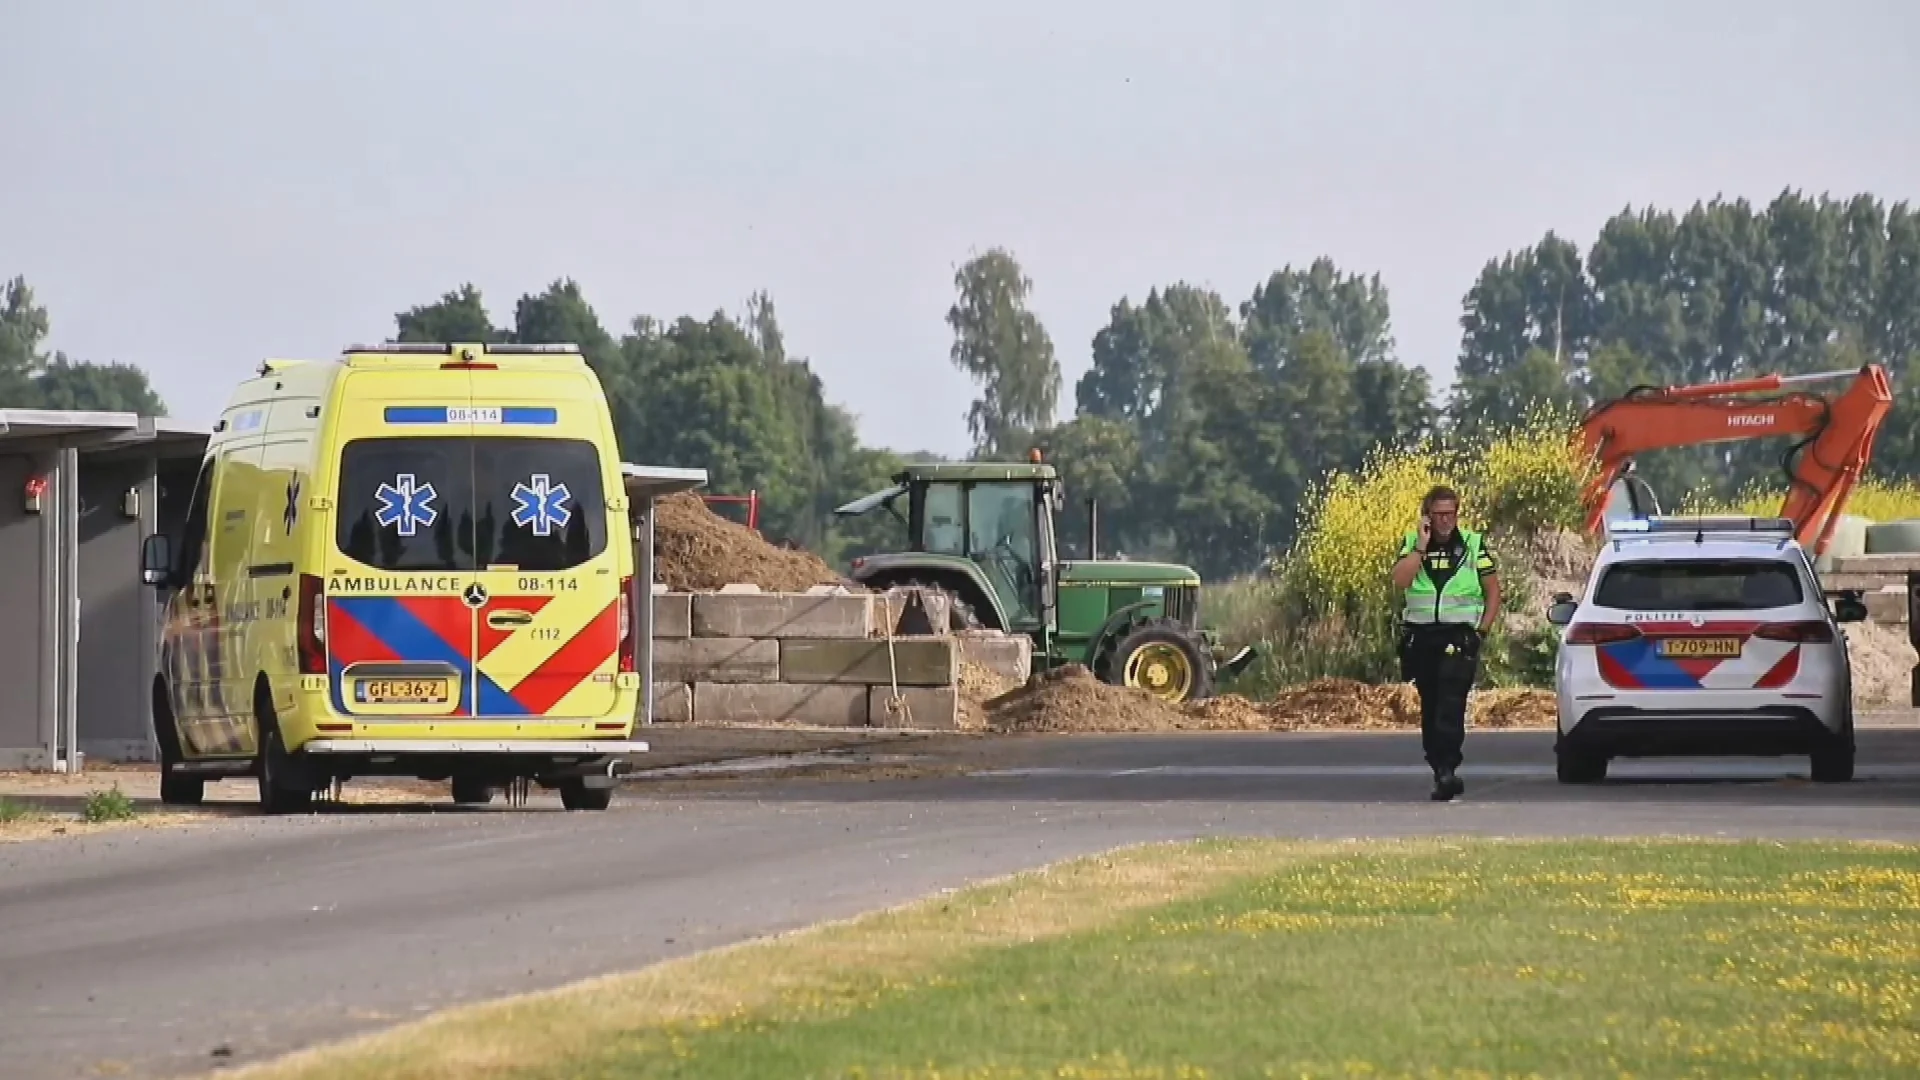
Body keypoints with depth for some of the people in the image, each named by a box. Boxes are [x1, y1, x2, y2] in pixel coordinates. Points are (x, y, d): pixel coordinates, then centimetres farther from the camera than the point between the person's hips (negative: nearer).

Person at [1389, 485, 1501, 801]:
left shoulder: (1474, 545, 6)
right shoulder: (1412, 544, 8)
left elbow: (1493, 591, 10)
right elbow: (1400, 580, -9)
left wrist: (1482, 630, 0)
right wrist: (1421, 546, -11)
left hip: (1459, 636, -3)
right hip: (1421, 636, 3)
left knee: (1450, 704, -17)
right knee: (1430, 707, 5)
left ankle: (1446, 769, -24)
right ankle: (1443, 773, 12)